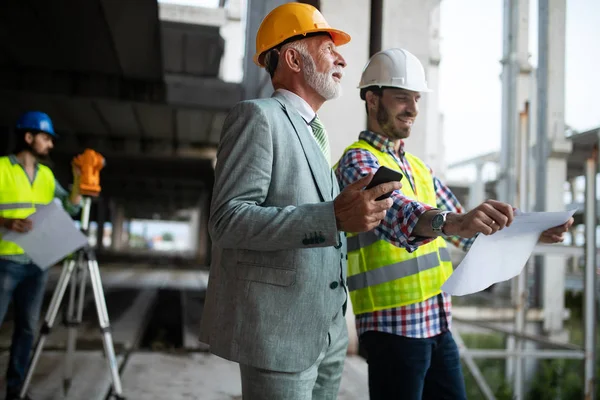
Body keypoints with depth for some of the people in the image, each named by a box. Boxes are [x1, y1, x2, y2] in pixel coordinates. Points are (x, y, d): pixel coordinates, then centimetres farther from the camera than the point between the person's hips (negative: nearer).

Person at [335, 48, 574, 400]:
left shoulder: (420, 168, 16)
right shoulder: (358, 161, -10)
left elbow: (471, 233, 15)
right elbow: (394, 211, -31)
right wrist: (451, 222, -49)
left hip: (439, 325, 8)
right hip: (393, 327, -8)